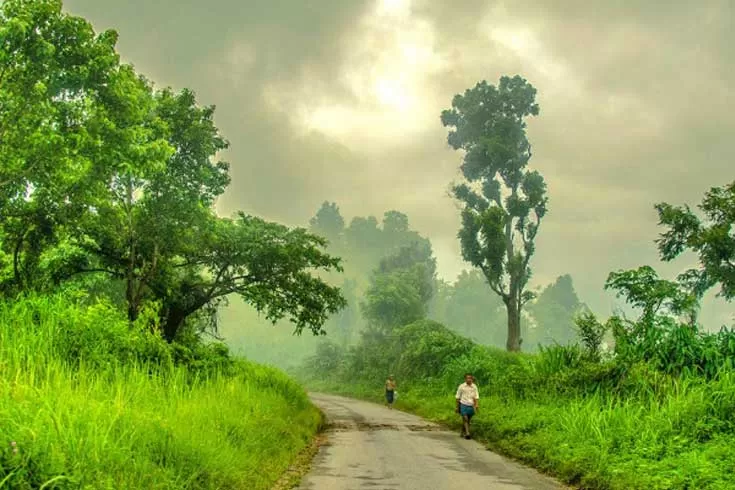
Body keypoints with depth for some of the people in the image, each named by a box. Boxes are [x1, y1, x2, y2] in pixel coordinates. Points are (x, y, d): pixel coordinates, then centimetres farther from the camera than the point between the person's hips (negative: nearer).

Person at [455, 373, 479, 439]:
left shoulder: (474, 387, 2)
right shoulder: (461, 386, -3)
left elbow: (476, 397, 3)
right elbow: (458, 397, 4)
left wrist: (476, 405, -12)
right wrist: (457, 407, 5)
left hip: (471, 406, 3)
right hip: (463, 405, -3)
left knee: (468, 420, 10)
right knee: (465, 419, -15)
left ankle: (462, 432, 26)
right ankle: (467, 433, -19)